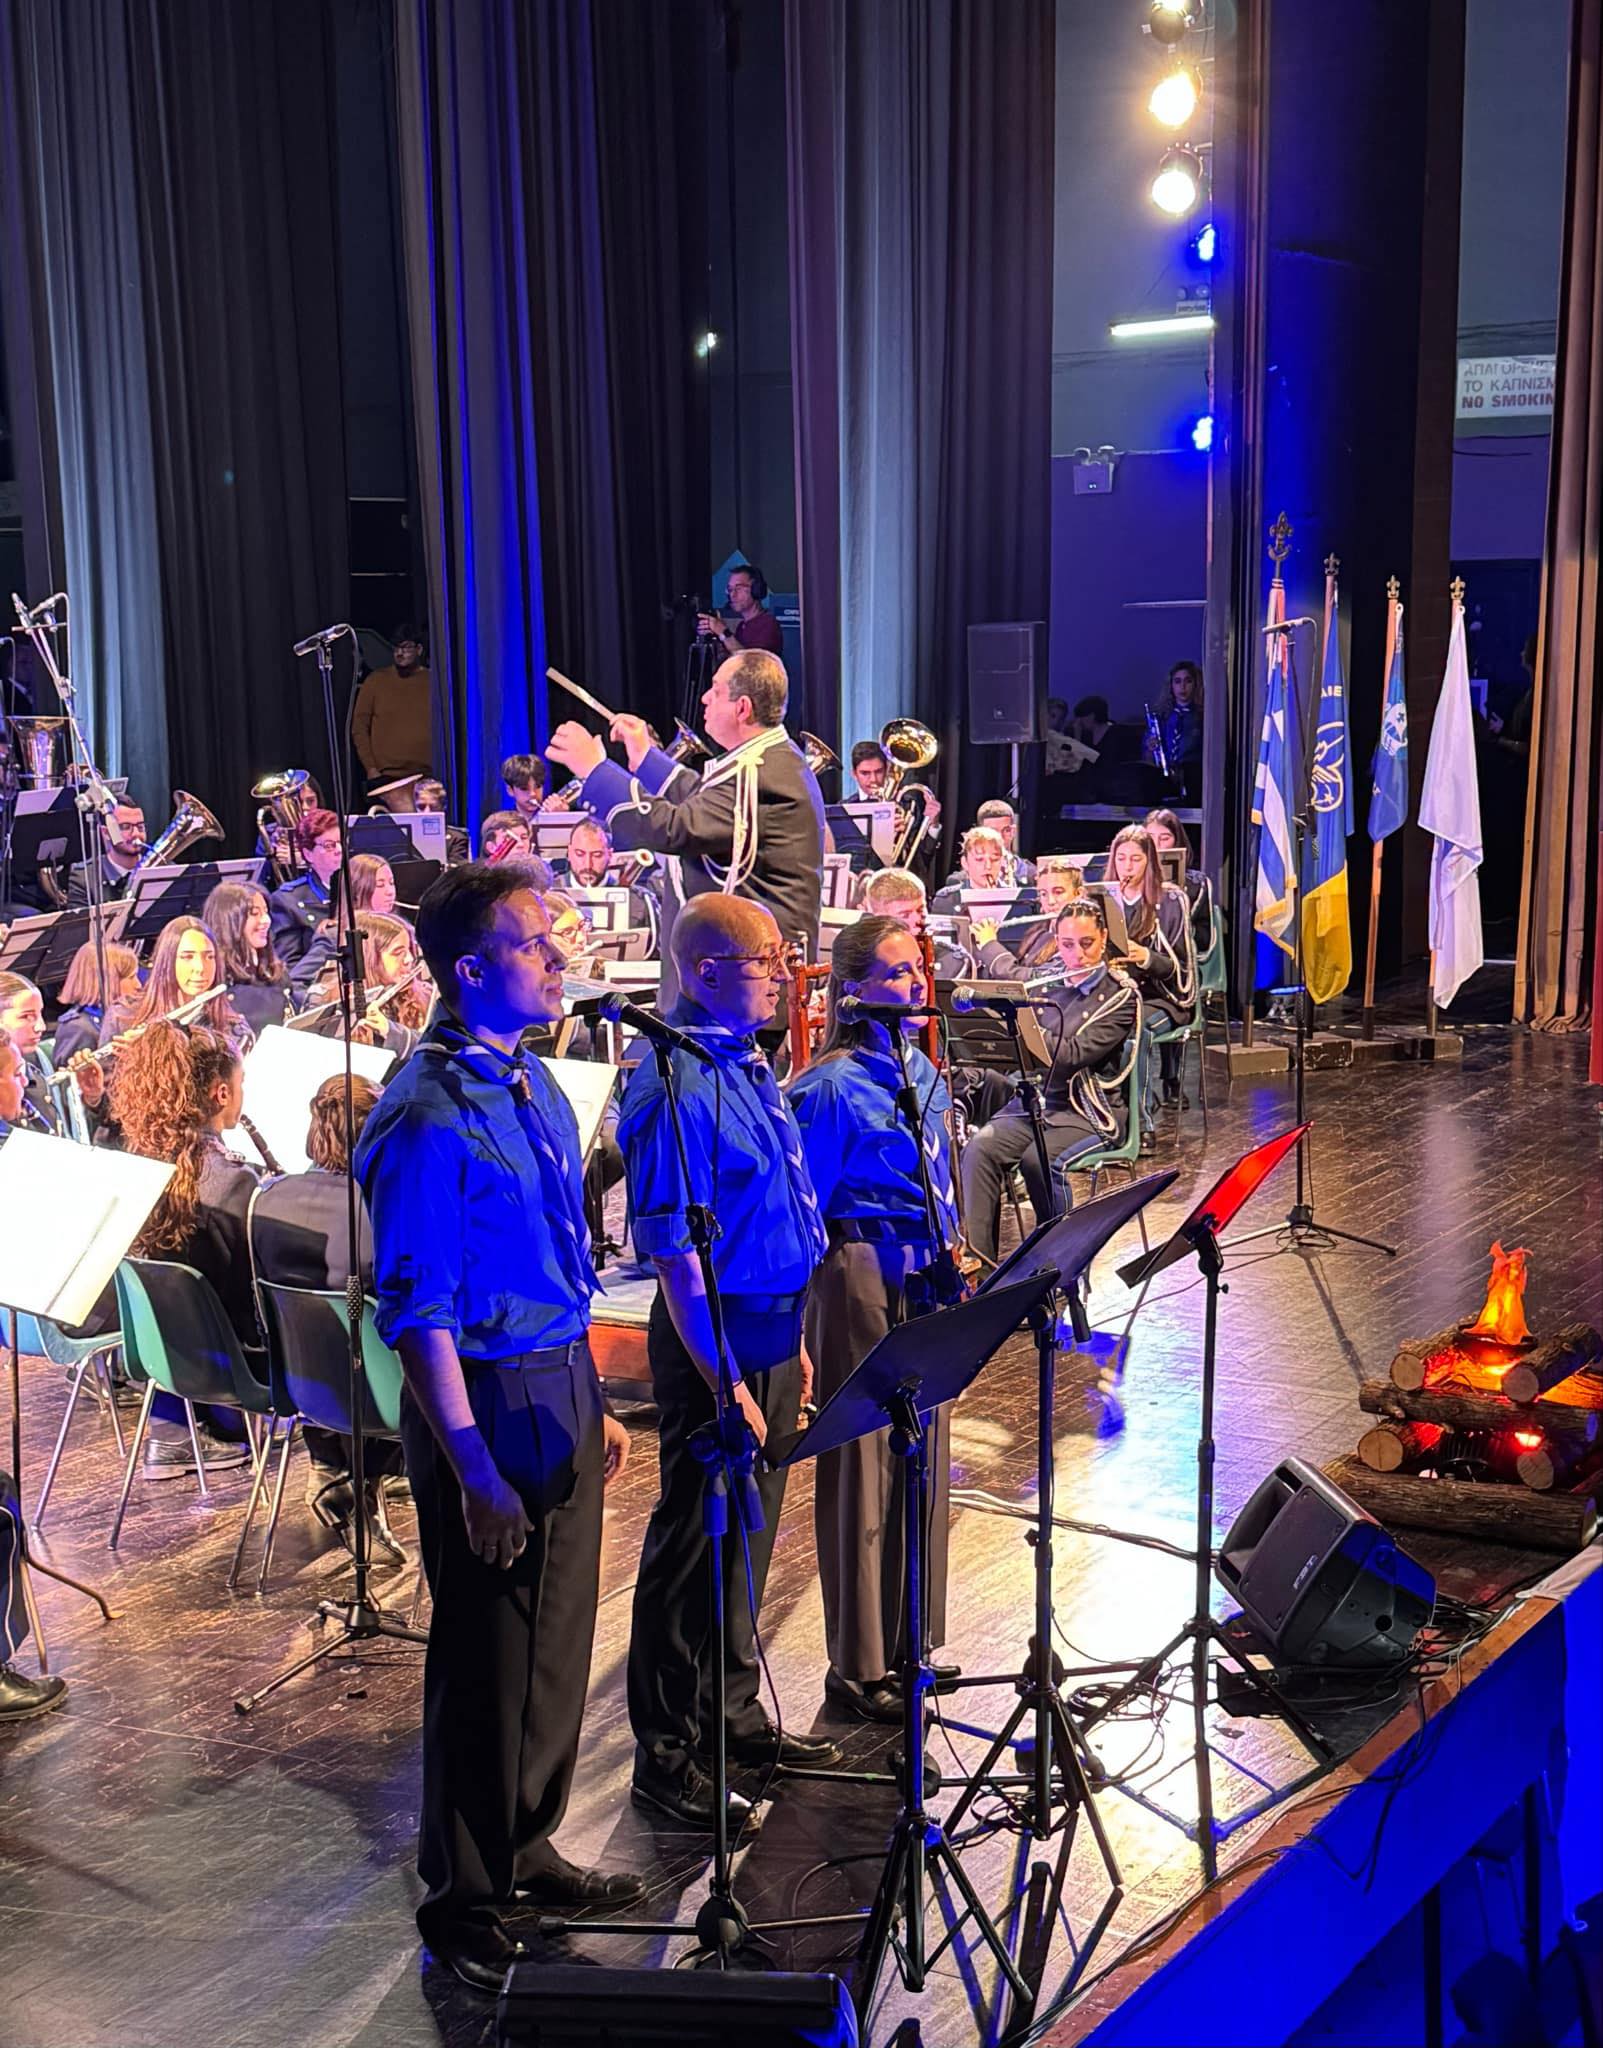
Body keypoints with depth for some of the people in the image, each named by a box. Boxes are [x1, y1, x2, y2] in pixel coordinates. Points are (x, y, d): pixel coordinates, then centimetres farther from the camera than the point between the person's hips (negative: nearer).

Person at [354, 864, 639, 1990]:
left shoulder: (533, 1083, 7)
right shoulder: (430, 1118, -20)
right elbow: (417, 1313, -20)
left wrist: (593, 1401, 18)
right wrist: (475, 1472, -21)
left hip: (562, 1390, 8)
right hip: (487, 1401, -8)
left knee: (559, 1642, 18)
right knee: (489, 1662, 4)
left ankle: (526, 1852, 37)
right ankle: (464, 1906, 22)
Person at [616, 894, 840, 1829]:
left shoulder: (750, 1066, 10)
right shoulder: (675, 1086, -20)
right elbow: (672, 1251, -23)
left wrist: (792, 1336, 19)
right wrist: (726, 1383, -23)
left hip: (773, 1328, 9)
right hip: (715, 1337, -9)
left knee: (750, 1535, 19)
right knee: (698, 1546, 0)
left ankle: (735, 1713, 34)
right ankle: (669, 1755, 12)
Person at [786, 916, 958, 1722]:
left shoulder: (921, 1071, 10)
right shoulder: (831, 1087, -14)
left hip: (926, 1283, 8)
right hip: (863, 1283, -8)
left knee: (923, 1463, 14)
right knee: (863, 1473, -1)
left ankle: (909, 1641, 28)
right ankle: (859, 1667, 10)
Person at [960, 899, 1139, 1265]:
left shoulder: (1120, 997, -3)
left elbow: (1072, 1055, -16)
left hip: (1086, 1112, -5)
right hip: (1033, 1100, 5)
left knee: (1038, 1159, -34)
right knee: (979, 1148, -25)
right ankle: (976, 1260, -28)